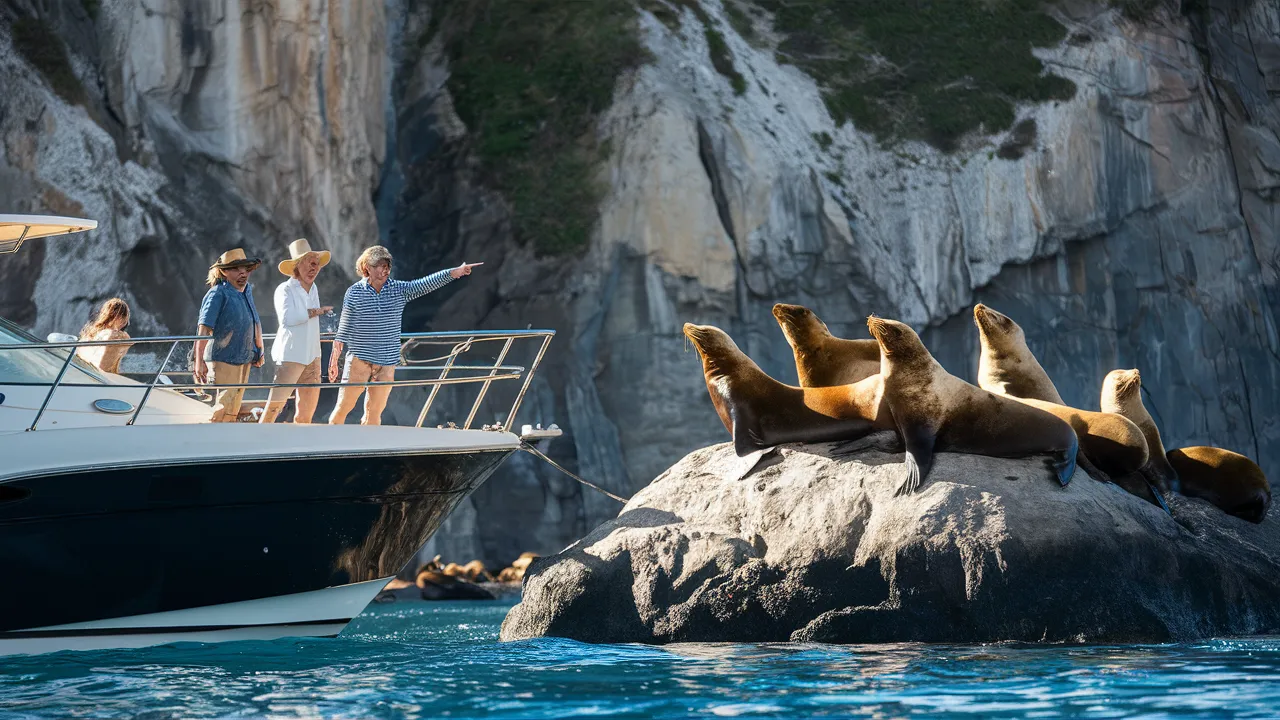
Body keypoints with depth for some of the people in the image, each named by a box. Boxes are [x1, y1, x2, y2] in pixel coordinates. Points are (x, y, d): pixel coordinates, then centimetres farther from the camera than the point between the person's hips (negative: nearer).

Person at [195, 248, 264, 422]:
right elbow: (204, 328, -21)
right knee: (224, 406, -16)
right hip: (223, 360, -8)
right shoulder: (218, 294, -15)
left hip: (244, 360, 8)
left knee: (234, 409, 14)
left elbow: (255, 322, 25)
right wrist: (199, 361, -27)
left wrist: (259, 350, 29)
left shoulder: (247, 291, 10)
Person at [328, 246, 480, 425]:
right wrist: (334, 359, 2)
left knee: (375, 411, 7)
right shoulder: (354, 293, -4)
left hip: (387, 363, 3)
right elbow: (344, 328, 1)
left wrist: (457, 272, -22)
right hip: (359, 360, -3)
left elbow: (427, 283, -9)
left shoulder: (399, 290, 3)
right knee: (344, 406, -1)